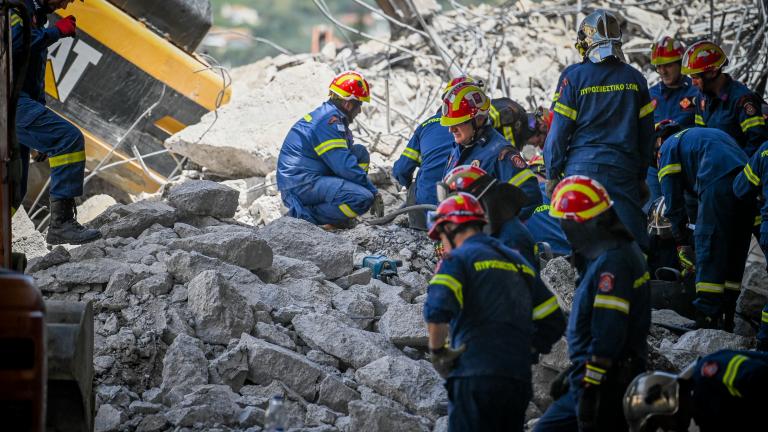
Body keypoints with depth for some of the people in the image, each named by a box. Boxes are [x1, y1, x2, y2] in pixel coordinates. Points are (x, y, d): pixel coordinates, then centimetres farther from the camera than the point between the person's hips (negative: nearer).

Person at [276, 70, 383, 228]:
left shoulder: (326, 114, 18)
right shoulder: (330, 121, -14)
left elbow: (342, 158, 24)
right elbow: (345, 166, -19)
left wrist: (372, 191, 18)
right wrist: (373, 191, -8)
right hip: (301, 184, -11)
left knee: (359, 152, 15)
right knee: (364, 198, -23)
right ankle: (307, 216, -11)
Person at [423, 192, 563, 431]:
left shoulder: (457, 259, 0)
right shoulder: (519, 261, 22)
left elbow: (436, 311, -19)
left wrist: (438, 352, -5)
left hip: (476, 377, -7)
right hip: (520, 380, 7)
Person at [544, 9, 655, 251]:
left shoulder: (574, 77, -4)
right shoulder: (634, 78, 7)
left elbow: (559, 130, -4)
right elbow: (646, 133, 11)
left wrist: (552, 174, 5)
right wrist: (641, 176, 21)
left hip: (582, 167, -2)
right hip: (624, 170, 2)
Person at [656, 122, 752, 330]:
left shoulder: (668, 148, 18)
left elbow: (674, 202, 10)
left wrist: (682, 244, 13)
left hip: (718, 183, -7)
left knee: (709, 252, -3)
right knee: (735, 255, 13)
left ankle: (706, 319, -9)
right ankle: (726, 319, 15)